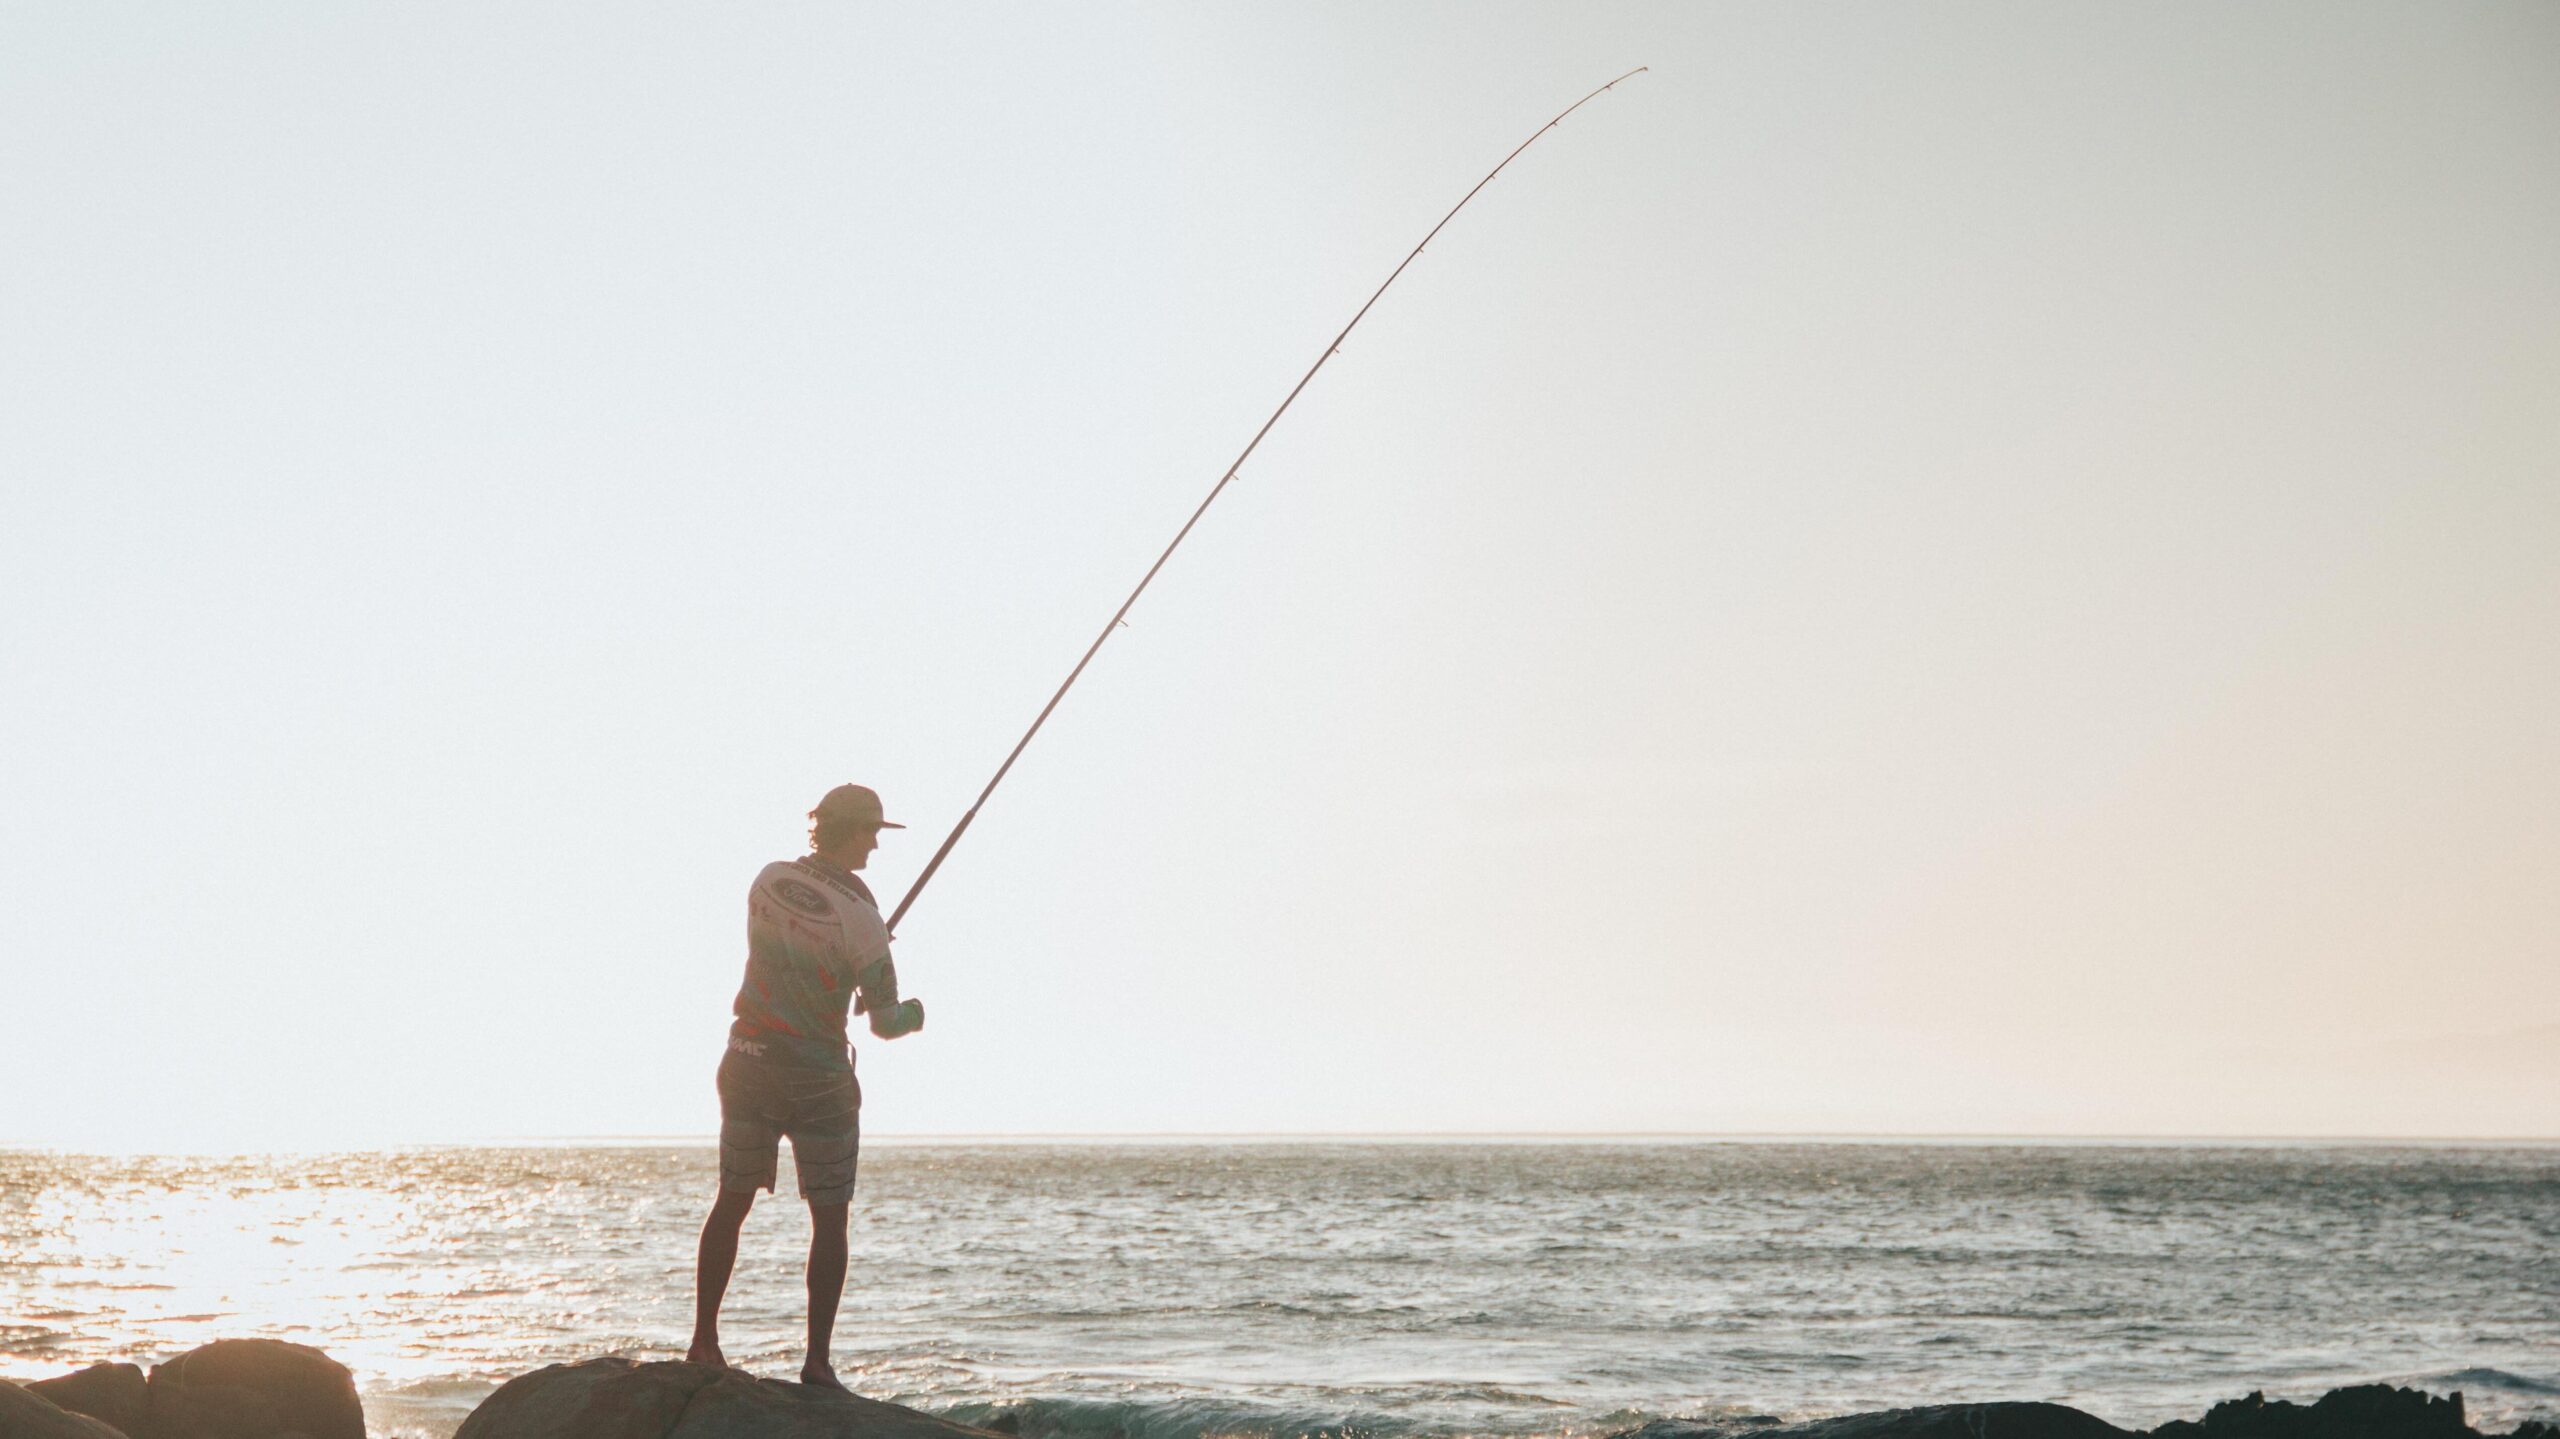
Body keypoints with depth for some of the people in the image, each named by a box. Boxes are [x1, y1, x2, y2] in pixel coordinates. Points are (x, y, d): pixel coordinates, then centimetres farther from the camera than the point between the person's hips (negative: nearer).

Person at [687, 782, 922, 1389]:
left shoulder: (770, 878, -2)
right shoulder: (859, 917, -19)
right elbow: (885, 1023, -15)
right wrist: (913, 1014, 8)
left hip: (749, 1061, 5)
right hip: (818, 1078, -5)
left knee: (732, 1200, 16)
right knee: (829, 1219, 5)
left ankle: (703, 1342, 18)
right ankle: (817, 1362, 2)